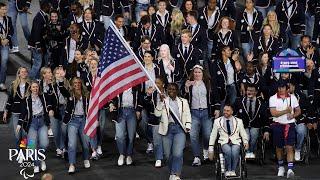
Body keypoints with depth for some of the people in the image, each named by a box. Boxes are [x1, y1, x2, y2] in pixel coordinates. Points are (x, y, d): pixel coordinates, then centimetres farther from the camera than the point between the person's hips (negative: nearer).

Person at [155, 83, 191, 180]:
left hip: (179, 128, -1)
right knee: (168, 154, 2)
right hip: (167, 128, 1)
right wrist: (161, 102, -12)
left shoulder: (183, 101, 12)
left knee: (178, 153, -16)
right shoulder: (164, 101, 8)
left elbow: (188, 115, 17)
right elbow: (157, 114, -4)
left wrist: (188, 126, 4)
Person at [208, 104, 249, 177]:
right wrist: (211, 149, 8)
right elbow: (213, 135, 13)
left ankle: (233, 171, -20)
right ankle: (228, 170, -21)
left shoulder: (239, 121, 14)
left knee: (235, 152, -36)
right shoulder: (217, 121, 12)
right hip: (224, 142, 0)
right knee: (228, 151, -36)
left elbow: (243, 134, 15)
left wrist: (246, 142, -6)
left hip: (235, 142, 0)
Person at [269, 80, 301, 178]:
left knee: (289, 147, -11)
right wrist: (286, 111, -19)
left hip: (290, 124, 0)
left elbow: (298, 111, 11)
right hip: (278, 125, 0)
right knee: (279, 148, 11)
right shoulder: (273, 98, -2)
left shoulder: (292, 97, 4)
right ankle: (280, 167, 30)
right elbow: (274, 113, -12)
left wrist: (293, 115, -10)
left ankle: (290, 169, -18)